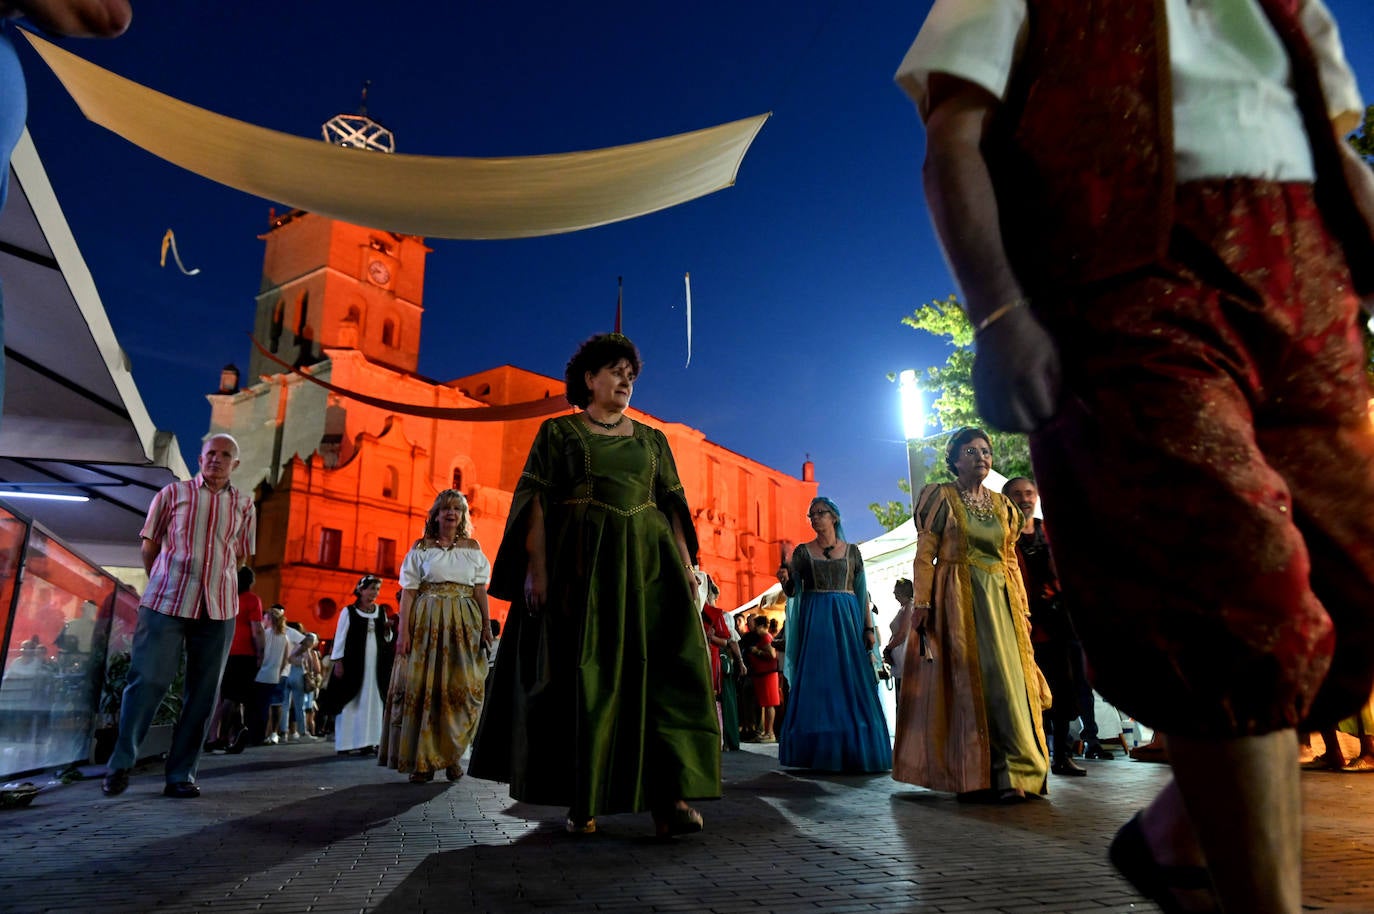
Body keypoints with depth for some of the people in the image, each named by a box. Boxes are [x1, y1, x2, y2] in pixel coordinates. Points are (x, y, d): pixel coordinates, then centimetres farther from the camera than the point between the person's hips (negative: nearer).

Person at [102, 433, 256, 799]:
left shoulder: (245, 504, 9)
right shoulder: (173, 493, 5)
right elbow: (148, 548, 10)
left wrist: (213, 582, 11)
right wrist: (165, 586, 12)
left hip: (219, 610, 2)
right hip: (165, 603, -2)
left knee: (202, 695, 3)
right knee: (146, 682, -1)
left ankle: (181, 775, 12)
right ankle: (120, 766, 17)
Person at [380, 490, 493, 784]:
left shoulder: (473, 547, 11)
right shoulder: (421, 547, 6)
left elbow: (481, 590, 7)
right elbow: (408, 591, 1)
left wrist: (486, 625, -2)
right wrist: (403, 630, -8)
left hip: (464, 625, 1)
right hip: (426, 623, -1)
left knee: (462, 689, -2)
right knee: (423, 687, -3)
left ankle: (451, 756, 10)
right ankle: (423, 761, 5)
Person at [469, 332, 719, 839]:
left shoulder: (652, 439, 18)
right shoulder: (557, 432, 9)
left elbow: (673, 506, 12)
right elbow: (536, 500, 0)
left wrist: (686, 562, -1)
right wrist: (536, 565, -12)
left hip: (648, 561, 3)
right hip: (580, 562, -2)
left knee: (662, 668, -9)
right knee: (582, 675, -1)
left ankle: (669, 798, -9)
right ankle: (581, 801, 9)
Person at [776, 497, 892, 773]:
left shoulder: (851, 550, 10)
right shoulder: (802, 551, 9)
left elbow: (862, 592, 8)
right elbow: (791, 592, 3)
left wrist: (870, 627, 0)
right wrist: (785, 579, -19)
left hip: (847, 618, 1)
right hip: (814, 621, 0)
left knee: (851, 684, -2)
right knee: (818, 684, -3)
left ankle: (853, 751, 5)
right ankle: (821, 751, 2)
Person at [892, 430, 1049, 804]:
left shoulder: (1002, 504, 17)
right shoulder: (941, 497, 1)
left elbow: (1010, 561, 17)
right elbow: (924, 555, -6)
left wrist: (1023, 607, 11)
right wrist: (922, 602, -15)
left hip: (999, 601, 5)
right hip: (956, 599, -5)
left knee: (1006, 678, -3)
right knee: (965, 679, -5)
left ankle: (1010, 774, 1)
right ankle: (972, 774, 1)